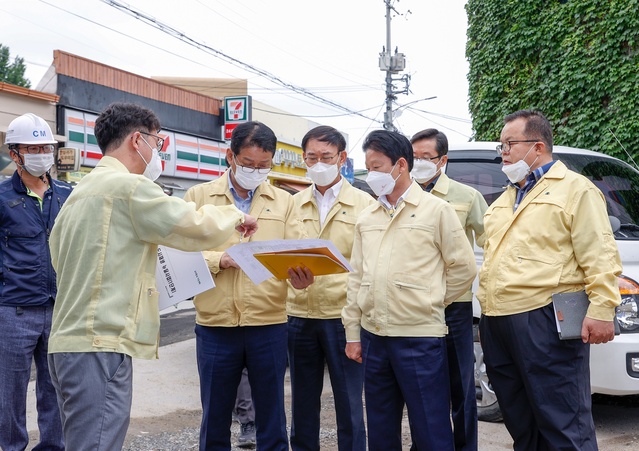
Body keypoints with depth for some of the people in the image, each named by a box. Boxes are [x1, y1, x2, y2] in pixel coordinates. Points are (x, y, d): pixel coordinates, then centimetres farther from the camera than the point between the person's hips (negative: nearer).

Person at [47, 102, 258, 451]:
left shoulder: (80, 193, 19)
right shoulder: (128, 186, -10)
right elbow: (198, 227, -12)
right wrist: (235, 216, 8)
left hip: (69, 341, 10)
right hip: (100, 345, -10)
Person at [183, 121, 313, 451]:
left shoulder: (283, 201, 9)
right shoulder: (198, 196, 5)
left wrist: (300, 275, -21)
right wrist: (220, 259, -17)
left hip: (269, 326, 1)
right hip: (215, 327, -1)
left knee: (272, 420, 10)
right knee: (214, 419, 12)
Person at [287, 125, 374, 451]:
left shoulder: (363, 203, 0)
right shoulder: (294, 204, 10)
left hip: (343, 316, -3)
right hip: (299, 315, 4)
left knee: (349, 402, 4)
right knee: (303, 401, 14)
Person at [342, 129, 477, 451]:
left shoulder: (436, 210, -3)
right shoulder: (366, 218, 12)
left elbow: (464, 267, -2)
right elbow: (356, 278, 13)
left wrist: (429, 302, 4)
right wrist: (352, 333, 11)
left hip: (420, 337, -5)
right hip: (373, 336, 5)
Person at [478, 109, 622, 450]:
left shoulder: (575, 189, -3)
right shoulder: (506, 198, 22)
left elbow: (599, 257, -11)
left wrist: (601, 309, -19)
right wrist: (487, 312, 21)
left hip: (544, 321, -8)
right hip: (496, 322, 9)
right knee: (519, 421, 17)